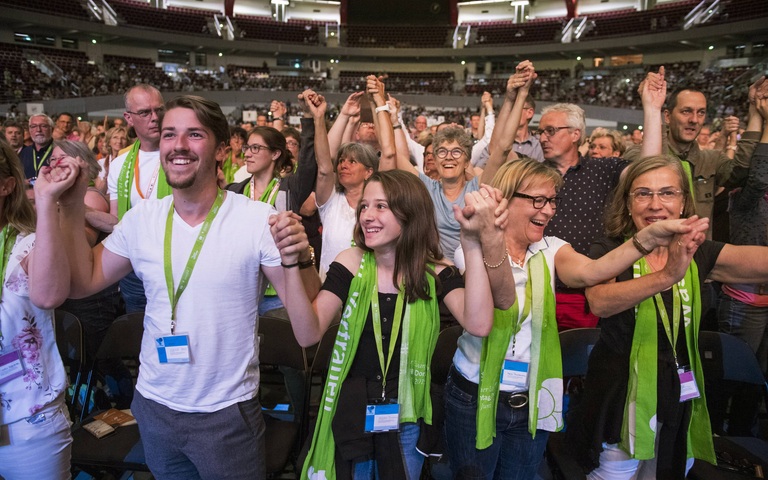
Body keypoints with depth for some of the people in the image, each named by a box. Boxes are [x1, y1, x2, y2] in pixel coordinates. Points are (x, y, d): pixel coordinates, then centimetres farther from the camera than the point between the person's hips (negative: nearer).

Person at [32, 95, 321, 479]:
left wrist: (298, 257, -35)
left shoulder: (258, 219, -17)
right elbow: (80, 282, 3)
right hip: (153, 405, 5)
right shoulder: (141, 219, -3)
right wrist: (54, 203, -3)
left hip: (228, 412, -4)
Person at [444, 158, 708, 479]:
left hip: (532, 403, 4)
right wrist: (492, 246, -51)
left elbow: (588, 272, -22)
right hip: (475, 397, -3)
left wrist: (647, 237, -38)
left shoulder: (550, 250, -1)